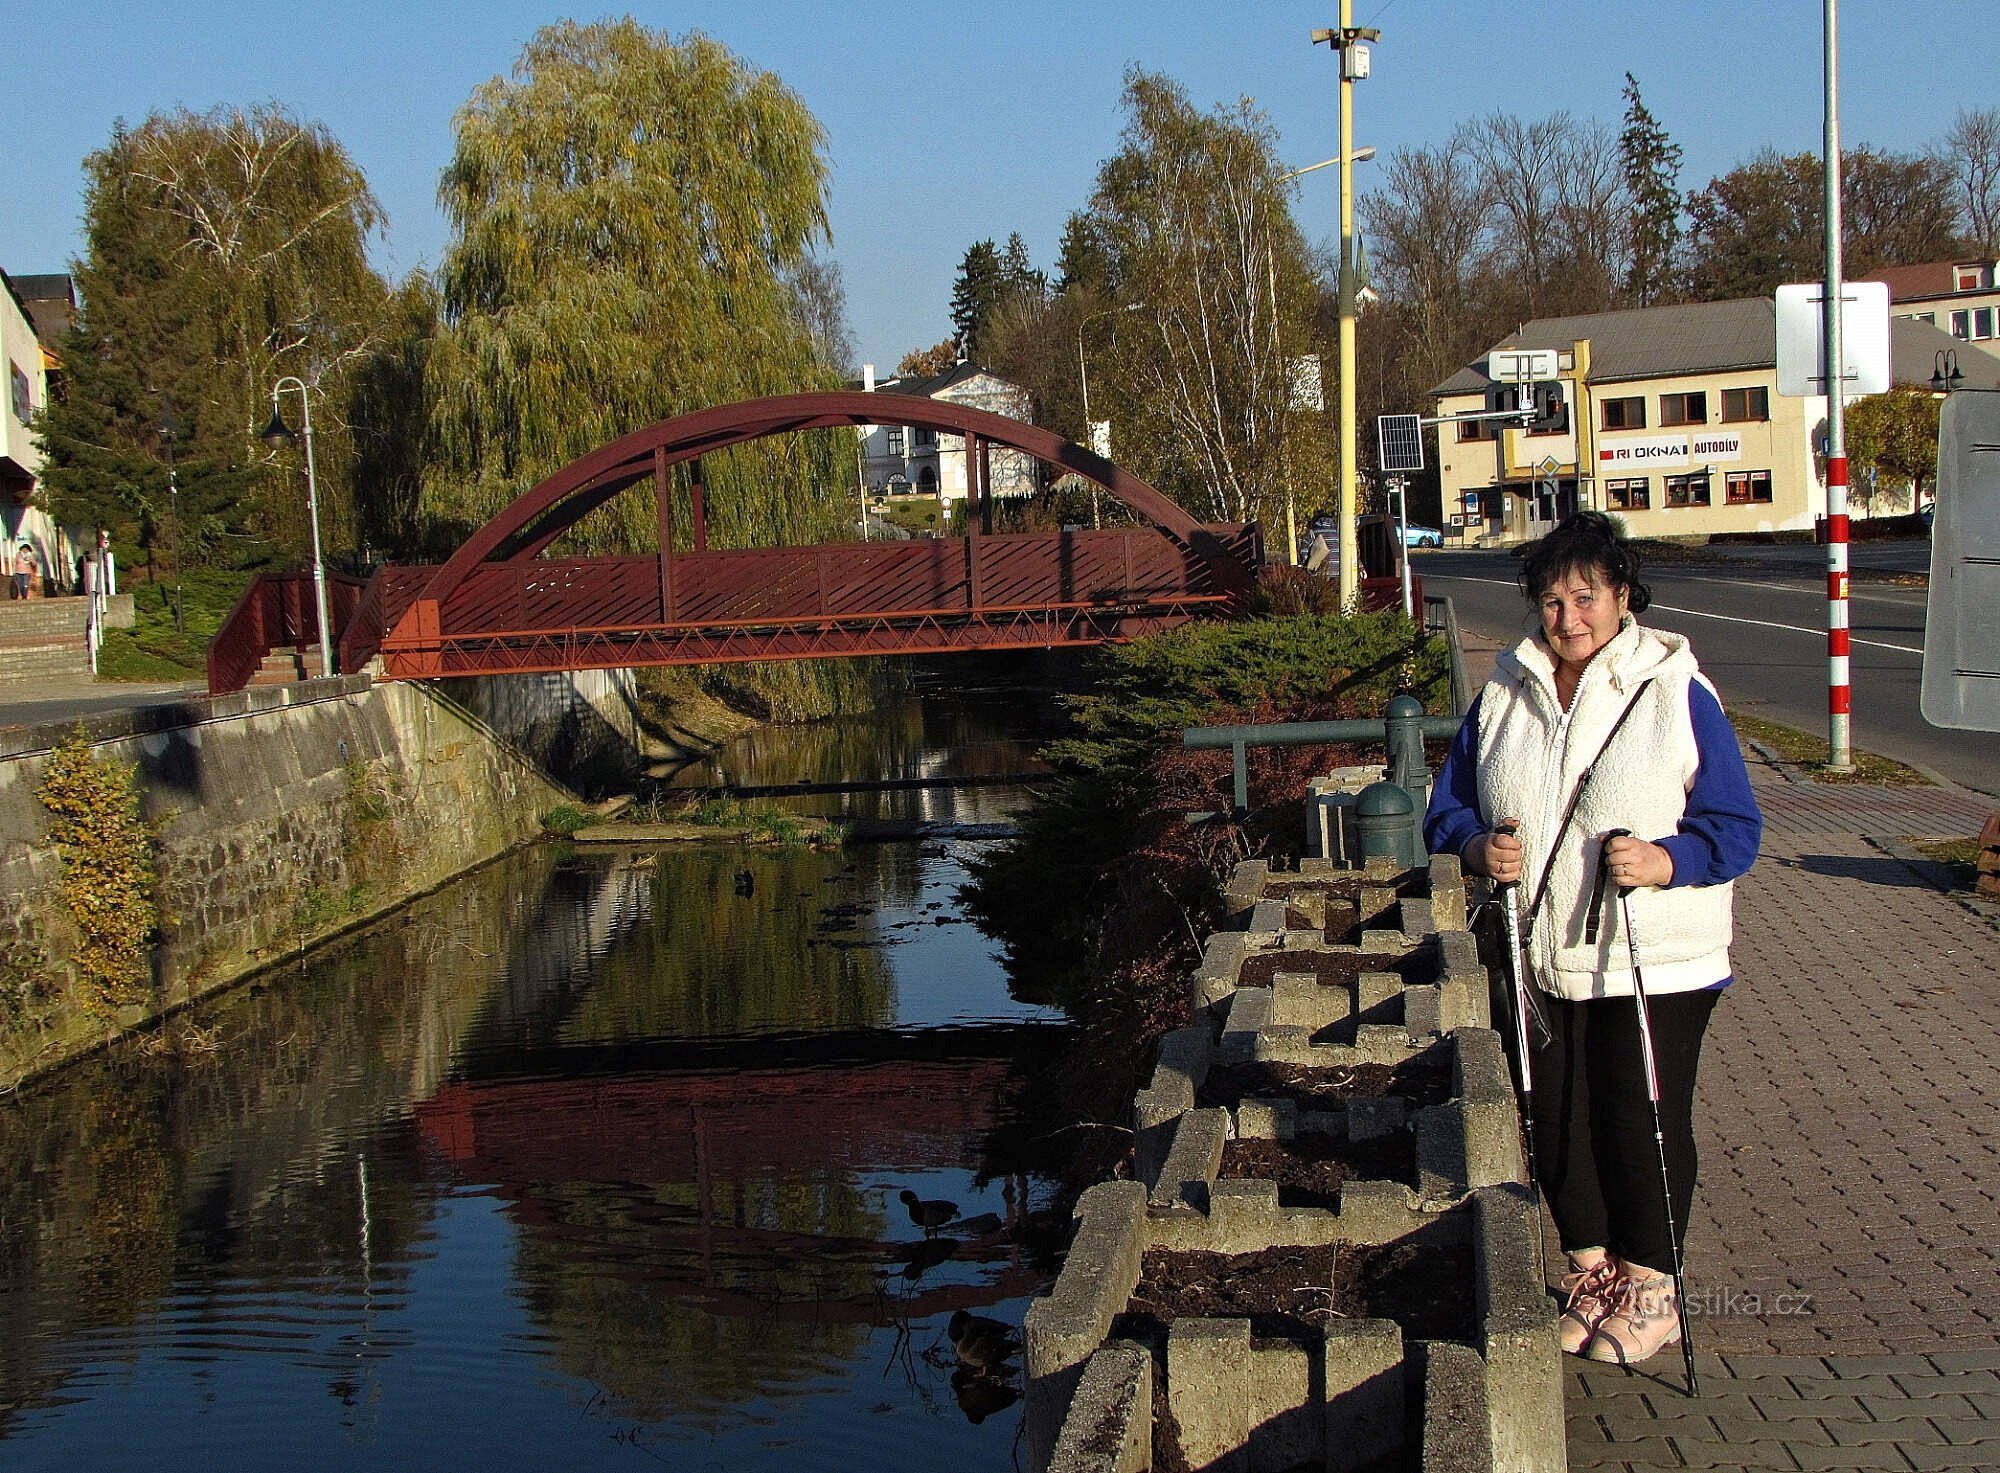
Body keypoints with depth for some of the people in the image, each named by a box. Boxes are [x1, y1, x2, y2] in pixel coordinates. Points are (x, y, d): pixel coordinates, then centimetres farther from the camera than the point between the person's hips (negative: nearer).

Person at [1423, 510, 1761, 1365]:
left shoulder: (1677, 692, -7)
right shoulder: (1504, 697, 7)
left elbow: (1735, 829, -7)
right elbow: (1448, 808, 12)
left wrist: (1663, 861, -25)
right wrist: (1477, 847, -10)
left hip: (1654, 967, -4)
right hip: (1538, 963, 4)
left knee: (1643, 1123, 3)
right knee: (1557, 1120, 10)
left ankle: (1650, 1290, 20)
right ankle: (1591, 1268, 29)